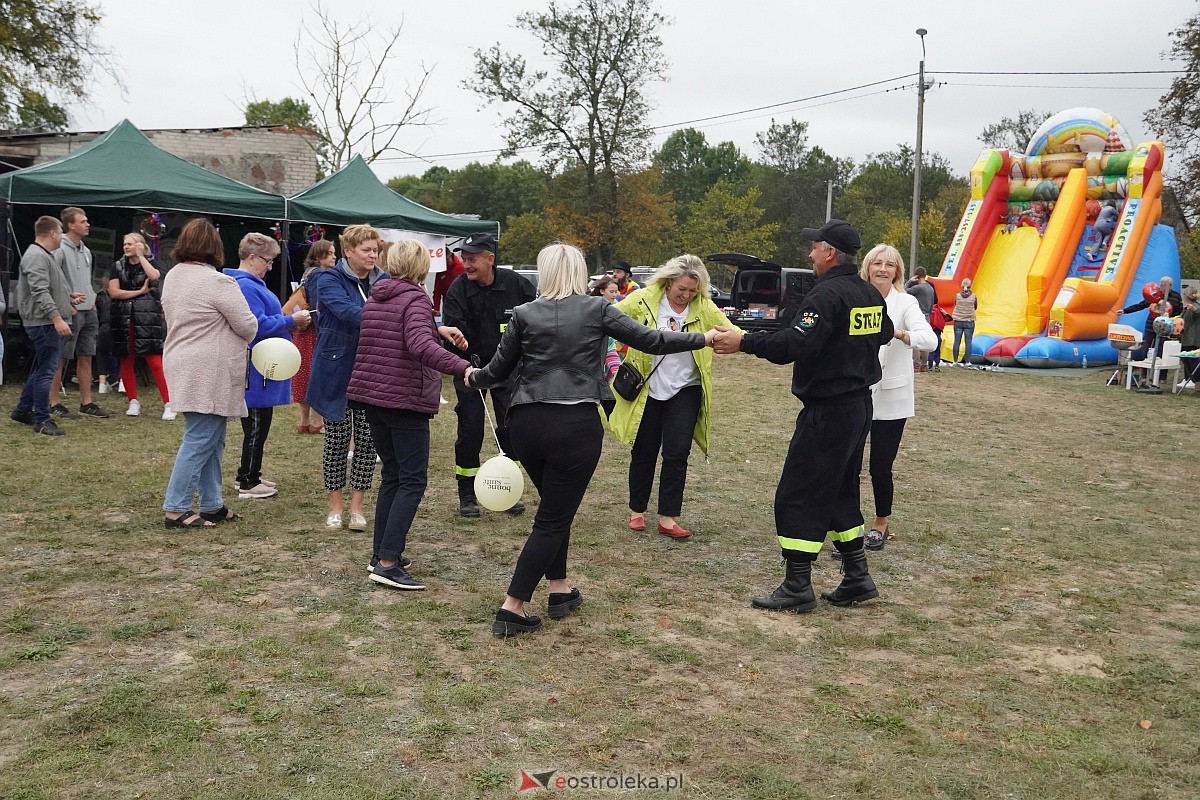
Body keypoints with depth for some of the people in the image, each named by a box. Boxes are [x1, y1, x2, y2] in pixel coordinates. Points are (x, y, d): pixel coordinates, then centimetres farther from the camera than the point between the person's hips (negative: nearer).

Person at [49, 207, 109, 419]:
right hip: (70, 312, -8)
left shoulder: (86, 251, 15)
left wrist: (93, 302, 12)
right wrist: (67, 299, -18)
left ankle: (86, 402, 15)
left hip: (88, 312, 8)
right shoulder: (59, 250, -11)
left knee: (85, 358, 10)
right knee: (61, 359, -2)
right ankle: (54, 402, 5)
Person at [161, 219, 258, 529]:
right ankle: (175, 509, -1)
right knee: (200, 439, -4)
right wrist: (241, 337, 11)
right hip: (209, 373, -9)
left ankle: (212, 505, 20)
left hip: (184, 368, 9)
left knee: (211, 439, 15)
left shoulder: (172, 276, 11)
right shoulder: (217, 282, -16)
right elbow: (248, 326, -12)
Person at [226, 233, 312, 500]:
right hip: (257, 367, -11)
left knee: (259, 424, 17)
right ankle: (248, 484, 6)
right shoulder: (245, 286, -19)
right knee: (256, 425, -2)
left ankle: (250, 475, 27)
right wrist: (291, 320, -15)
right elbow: (259, 325, -24)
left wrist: (290, 322, 9)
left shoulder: (253, 284, 16)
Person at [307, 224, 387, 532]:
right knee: (337, 440, 7)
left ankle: (357, 507, 17)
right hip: (337, 372, -3)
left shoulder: (384, 282, 6)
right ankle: (335, 506, 20)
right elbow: (347, 311, -26)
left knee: (367, 440, 5)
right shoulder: (329, 280, -8)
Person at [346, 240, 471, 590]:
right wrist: (463, 367, -41)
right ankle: (388, 563, -11)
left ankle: (381, 553, 21)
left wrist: (437, 329, 31)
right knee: (412, 481, -4)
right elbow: (421, 345, -30)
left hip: (370, 395, 8)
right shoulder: (416, 299, -12)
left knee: (392, 475, 18)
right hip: (405, 400, -8)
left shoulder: (375, 298, 13)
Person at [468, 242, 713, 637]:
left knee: (555, 507, 24)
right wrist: (704, 338, 12)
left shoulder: (525, 314, 4)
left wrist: (472, 378, 33)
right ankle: (512, 610, 3)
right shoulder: (597, 309, -1)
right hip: (576, 425, -3)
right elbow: (649, 339, 1)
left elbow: (498, 369, 11)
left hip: (527, 423, 3)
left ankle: (560, 591, 31)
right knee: (553, 519, 5)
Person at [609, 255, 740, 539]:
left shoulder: (704, 307, -5)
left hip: (684, 391, 1)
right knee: (644, 452, 11)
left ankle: (668, 518, 9)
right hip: (646, 390, -1)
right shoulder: (643, 300, -9)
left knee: (677, 453, -1)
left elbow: (733, 333, -10)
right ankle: (637, 511, 28)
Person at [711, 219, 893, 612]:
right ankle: (857, 577, 22)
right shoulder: (870, 294, 10)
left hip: (827, 412, -10)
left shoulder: (827, 294, -18)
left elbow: (796, 344, -29)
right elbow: (884, 333, 28)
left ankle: (798, 587, 0)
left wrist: (743, 343, -23)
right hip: (859, 406, 10)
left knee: (797, 496, -3)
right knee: (840, 491, 19)